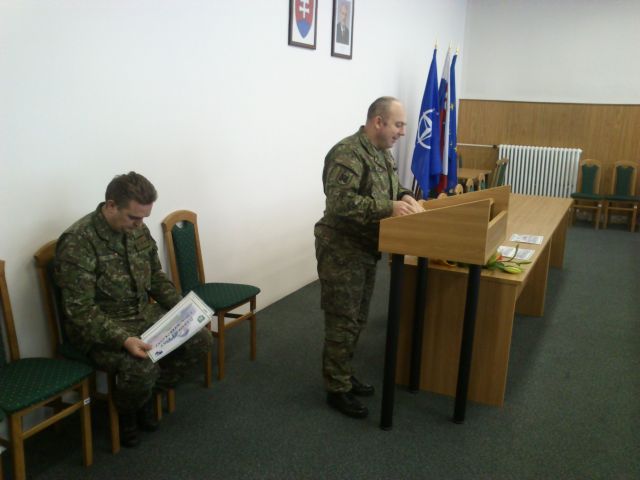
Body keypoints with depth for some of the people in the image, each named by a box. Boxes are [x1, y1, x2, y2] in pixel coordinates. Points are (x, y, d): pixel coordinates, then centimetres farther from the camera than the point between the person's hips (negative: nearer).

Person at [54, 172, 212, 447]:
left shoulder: (138, 230, -1)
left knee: (201, 341, -6)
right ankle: (125, 412, 5)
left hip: (144, 315, 7)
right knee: (142, 368, -32)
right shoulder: (77, 243, -23)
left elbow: (157, 277, 12)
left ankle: (146, 394, 14)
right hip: (99, 328, -7)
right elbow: (80, 310, -24)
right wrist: (123, 340, -35)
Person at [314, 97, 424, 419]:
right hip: (341, 250, -9)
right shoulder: (347, 153, -21)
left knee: (357, 319, 17)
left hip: (366, 249, 10)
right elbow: (340, 202, -31)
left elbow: (389, 189, 23)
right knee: (342, 322, -1)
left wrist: (405, 197, 1)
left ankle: (344, 376, 33)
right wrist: (389, 208, -30)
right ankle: (337, 390, 13)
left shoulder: (383, 153, 10)